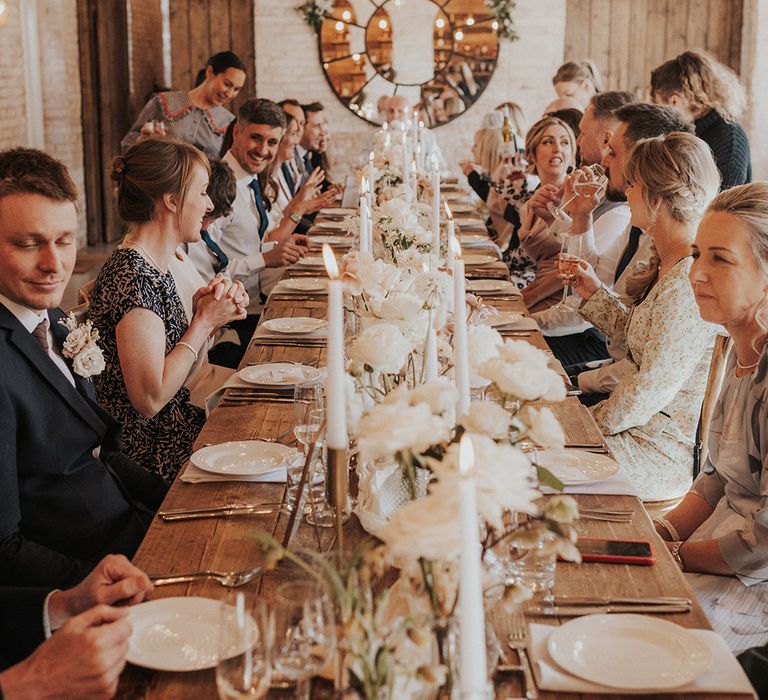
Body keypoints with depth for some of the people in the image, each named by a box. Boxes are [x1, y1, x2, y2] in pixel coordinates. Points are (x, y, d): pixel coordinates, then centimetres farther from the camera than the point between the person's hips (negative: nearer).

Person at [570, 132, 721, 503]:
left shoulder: (690, 281, -26)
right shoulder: (667, 266, 6)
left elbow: (654, 386, -24)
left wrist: (598, 422, -10)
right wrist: (595, 293, 14)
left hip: (667, 453, -9)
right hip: (646, 427, 9)